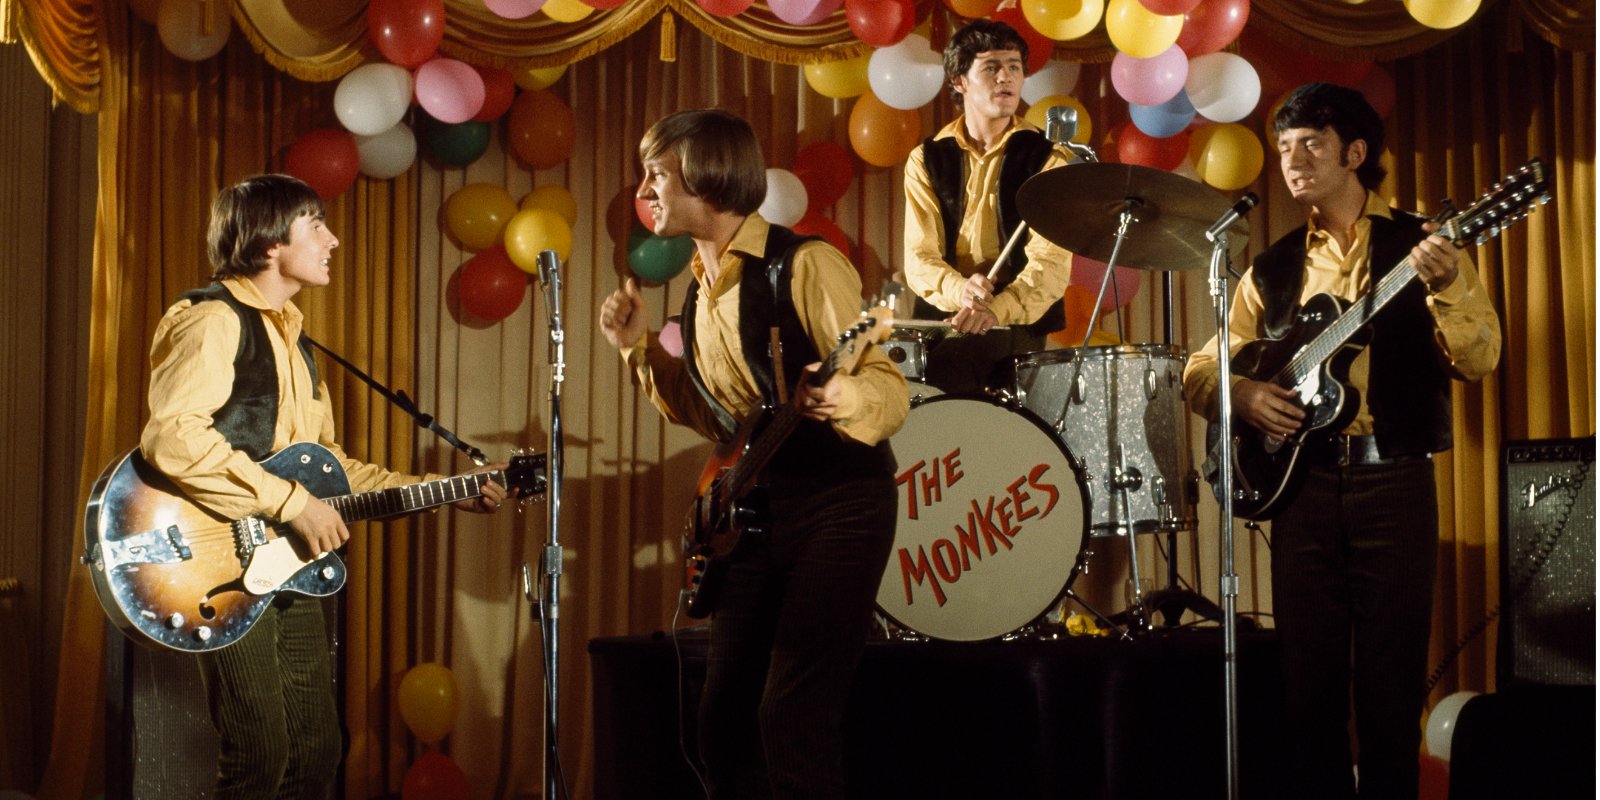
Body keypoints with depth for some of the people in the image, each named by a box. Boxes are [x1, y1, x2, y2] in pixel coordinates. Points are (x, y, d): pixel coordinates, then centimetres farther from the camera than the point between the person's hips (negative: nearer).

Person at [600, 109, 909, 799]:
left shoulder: (803, 265, -13)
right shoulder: (701, 288, 12)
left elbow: (891, 391, -17)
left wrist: (848, 395, -39)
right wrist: (640, 348, 10)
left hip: (838, 506, -8)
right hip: (755, 509, 8)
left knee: (791, 715, -15)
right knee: (724, 716, 9)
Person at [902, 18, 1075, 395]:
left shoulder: (1047, 159, 2)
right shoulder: (927, 161, 10)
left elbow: (1050, 261, -11)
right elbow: (919, 258, 0)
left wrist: (997, 309, -31)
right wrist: (959, 291, -24)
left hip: (1018, 325, -3)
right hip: (941, 320, 3)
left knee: (946, 362, -32)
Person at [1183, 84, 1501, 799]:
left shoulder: (1419, 245, 4)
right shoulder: (1272, 269, 14)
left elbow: (1477, 362, -7)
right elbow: (1202, 368, 14)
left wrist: (1447, 286, -25)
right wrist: (1242, 393, -7)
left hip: (1394, 478, -3)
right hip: (1301, 478, 3)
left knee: (1390, 682, -1)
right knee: (1309, 682, 4)